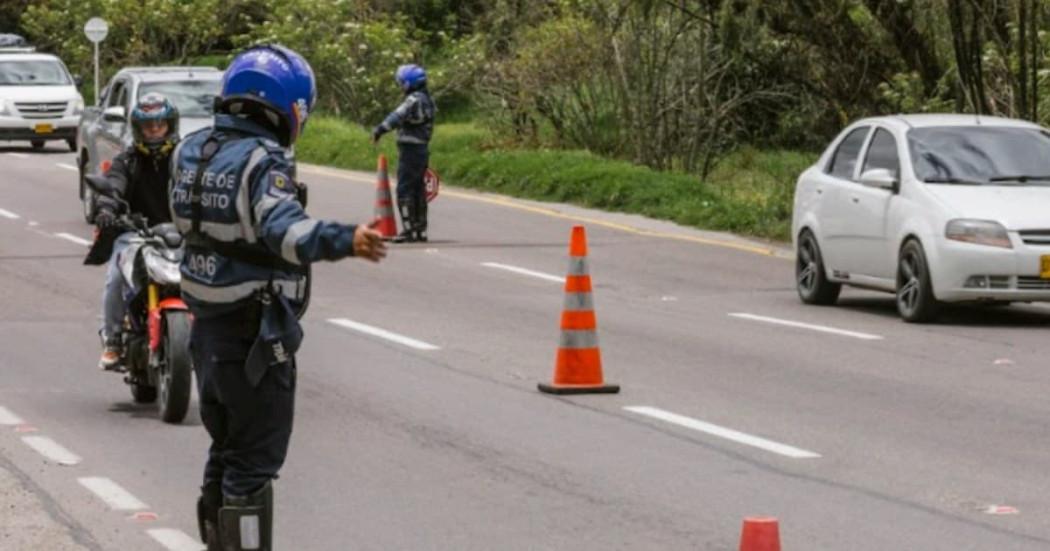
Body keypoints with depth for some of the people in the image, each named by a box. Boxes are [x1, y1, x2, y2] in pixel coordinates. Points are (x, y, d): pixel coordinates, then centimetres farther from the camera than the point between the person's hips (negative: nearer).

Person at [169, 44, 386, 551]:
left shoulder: (192, 149, 6)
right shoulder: (263, 161, -20)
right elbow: (283, 228, -39)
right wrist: (344, 240, -55)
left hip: (208, 324, 8)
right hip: (254, 333, -8)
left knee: (225, 450, 21)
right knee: (255, 462, -2)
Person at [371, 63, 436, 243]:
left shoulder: (414, 100, -17)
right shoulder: (427, 100, 14)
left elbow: (398, 116, -29)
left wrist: (380, 130, -32)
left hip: (410, 149, -10)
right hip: (423, 149, 10)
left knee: (404, 190, -8)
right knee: (418, 189, 15)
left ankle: (409, 229, -11)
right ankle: (421, 229, 20)